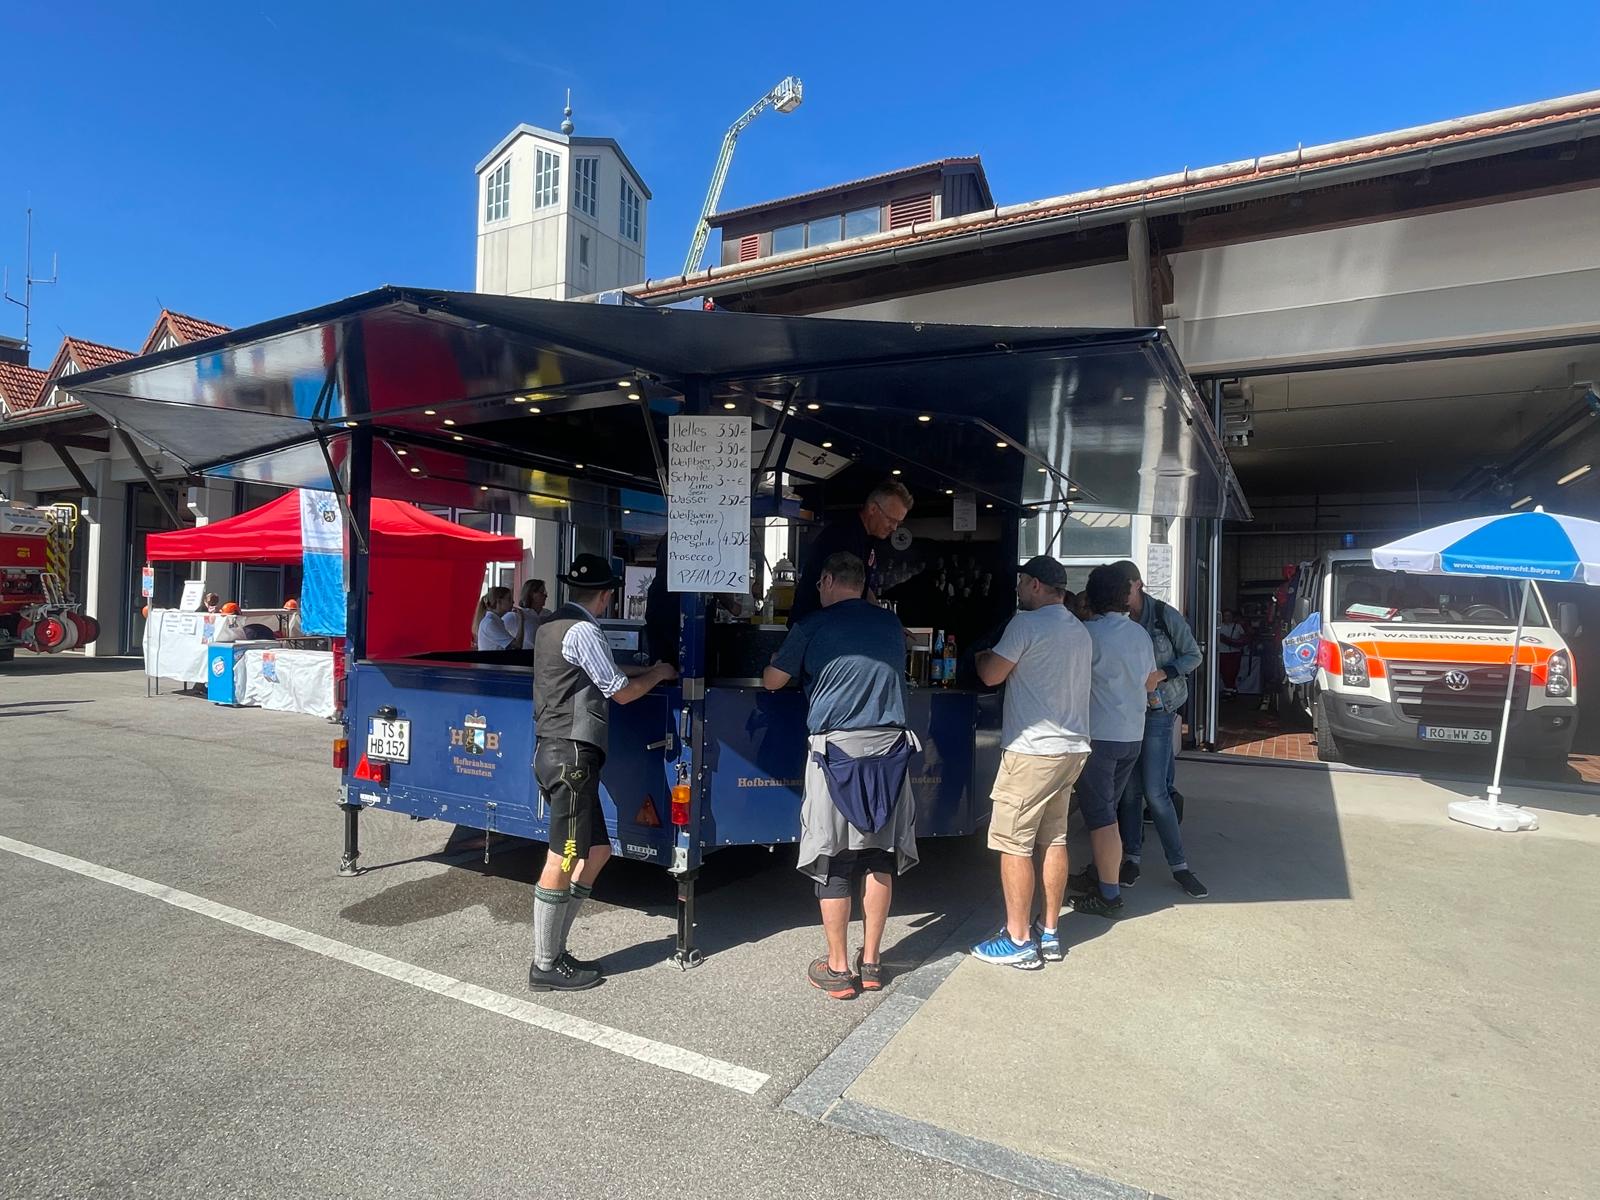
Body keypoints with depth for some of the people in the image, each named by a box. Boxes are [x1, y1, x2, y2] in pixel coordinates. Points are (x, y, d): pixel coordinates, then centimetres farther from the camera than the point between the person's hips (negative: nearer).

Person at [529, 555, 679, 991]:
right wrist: (656, 675, 9)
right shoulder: (583, 631, -14)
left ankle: (553, 950, 20)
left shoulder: (551, 624, 16)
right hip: (571, 753, -10)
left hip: (553, 749, 10)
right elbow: (622, 692, -8)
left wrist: (642, 670, 24)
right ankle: (545, 967, 7)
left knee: (596, 850, 14)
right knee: (562, 860, -3)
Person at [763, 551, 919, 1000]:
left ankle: (837, 968, 13)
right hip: (890, 747, 4)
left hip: (836, 748, -4)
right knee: (879, 855, 12)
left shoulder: (813, 626, -3)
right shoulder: (891, 623, 9)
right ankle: (871, 961, 21)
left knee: (833, 861, 5)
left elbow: (772, 681, 5)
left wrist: (775, 660, 26)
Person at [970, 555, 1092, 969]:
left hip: (1032, 749, -9)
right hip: (1072, 748, 9)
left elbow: (992, 675, -10)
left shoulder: (1027, 623, -12)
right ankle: (1048, 933, 22)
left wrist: (978, 655, 11)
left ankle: (1018, 941, 5)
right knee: (1053, 839, 14)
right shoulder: (1080, 631, 15)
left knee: (1013, 843, -1)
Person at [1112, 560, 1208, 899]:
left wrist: (1161, 674, -15)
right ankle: (1132, 859, 20)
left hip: (1158, 710, -2)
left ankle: (1179, 866, 9)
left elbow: (1193, 655, -1)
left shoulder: (1164, 615, -7)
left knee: (1155, 792, -5)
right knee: (1129, 791, 6)